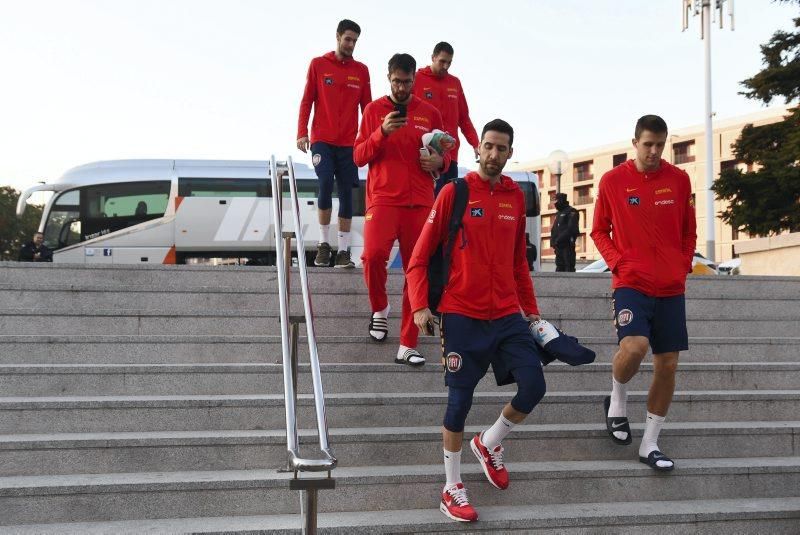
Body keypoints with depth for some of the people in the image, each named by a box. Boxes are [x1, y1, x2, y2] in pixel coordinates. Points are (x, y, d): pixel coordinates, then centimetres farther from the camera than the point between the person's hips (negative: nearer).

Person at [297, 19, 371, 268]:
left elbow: (367, 107, 11)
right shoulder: (318, 64, 5)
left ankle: (343, 251, 4)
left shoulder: (361, 70, 9)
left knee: (346, 193, 1)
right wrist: (302, 133, -5)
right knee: (326, 183, -18)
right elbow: (306, 101, 5)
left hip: (349, 143, 2)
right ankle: (323, 243, -4)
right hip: (322, 140, -2)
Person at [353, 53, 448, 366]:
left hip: (419, 202, 2)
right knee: (373, 254, -26)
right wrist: (382, 133, -13)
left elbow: (445, 154, 21)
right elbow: (359, 157, 3)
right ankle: (380, 308, 5)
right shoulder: (374, 110, 8)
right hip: (383, 198, -2)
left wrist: (440, 161, -3)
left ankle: (408, 346, 6)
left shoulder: (429, 113, 13)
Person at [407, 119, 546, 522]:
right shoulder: (454, 192, -3)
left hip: (508, 314, 4)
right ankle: (452, 489, 15)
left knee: (534, 386, -5)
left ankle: (489, 443, 25)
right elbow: (420, 256, -4)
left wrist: (530, 307, 16)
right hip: (462, 315, -4)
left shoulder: (516, 197, 10)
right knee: (460, 399, -1)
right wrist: (419, 305, -13)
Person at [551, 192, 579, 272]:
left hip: (567, 245, -9)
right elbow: (555, 229, 22)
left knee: (569, 266, -11)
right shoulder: (559, 214, 23)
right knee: (559, 266, 8)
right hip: (559, 245, 9)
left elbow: (571, 229, -16)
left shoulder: (571, 212, -5)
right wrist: (553, 240, 6)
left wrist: (559, 239, -19)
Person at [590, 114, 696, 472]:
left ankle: (650, 444, 15)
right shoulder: (612, 181, -1)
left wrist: (684, 265, 3)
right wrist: (617, 262, -7)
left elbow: (689, 230, 15)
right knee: (634, 346, -26)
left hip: (671, 287, 3)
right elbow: (599, 231, 7)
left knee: (667, 364, 3)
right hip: (631, 283, -3)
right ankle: (617, 401, 7)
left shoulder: (679, 180, 5)